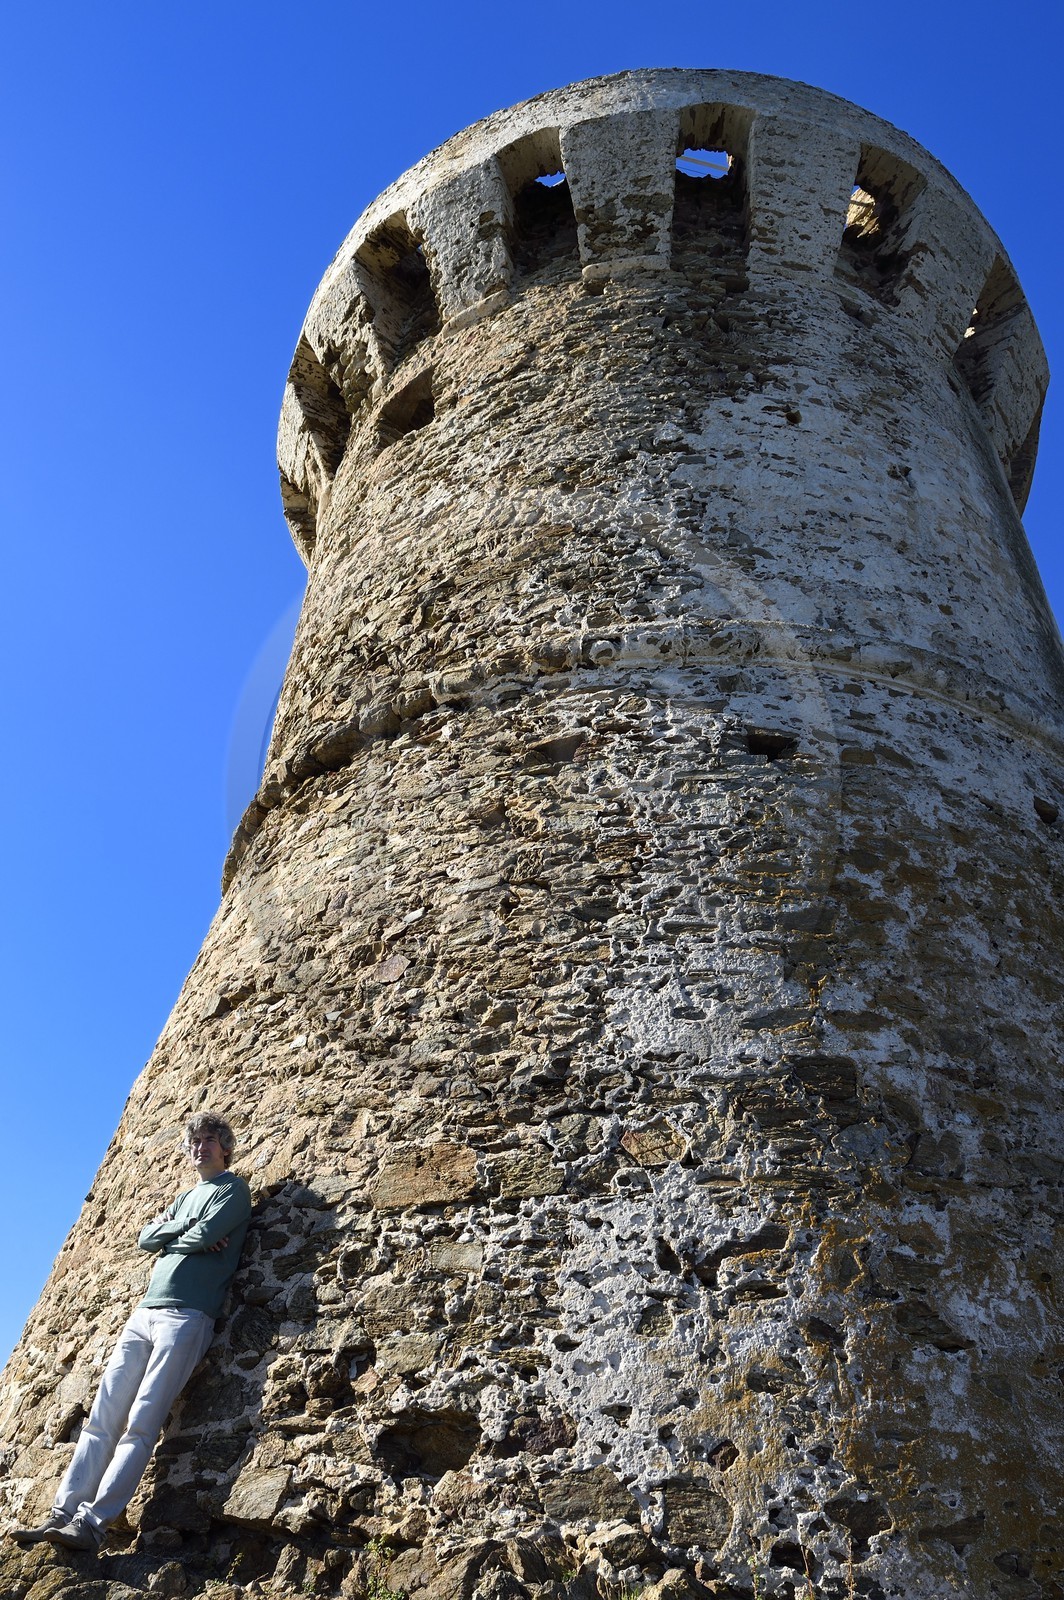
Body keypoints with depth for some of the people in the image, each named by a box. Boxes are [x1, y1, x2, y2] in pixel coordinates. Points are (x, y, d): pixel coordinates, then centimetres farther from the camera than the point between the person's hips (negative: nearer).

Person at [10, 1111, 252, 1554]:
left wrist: (168, 1239, 5)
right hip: (145, 1313, 8)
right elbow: (145, 1238, 14)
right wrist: (183, 1230, -2)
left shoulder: (232, 1190, 3)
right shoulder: (184, 1198, 26)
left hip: (187, 1316, -8)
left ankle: (92, 1522, -14)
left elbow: (206, 1233, -13)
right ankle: (63, 1514, 0)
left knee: (141, 1424, -13)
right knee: (102, 1418, 0)